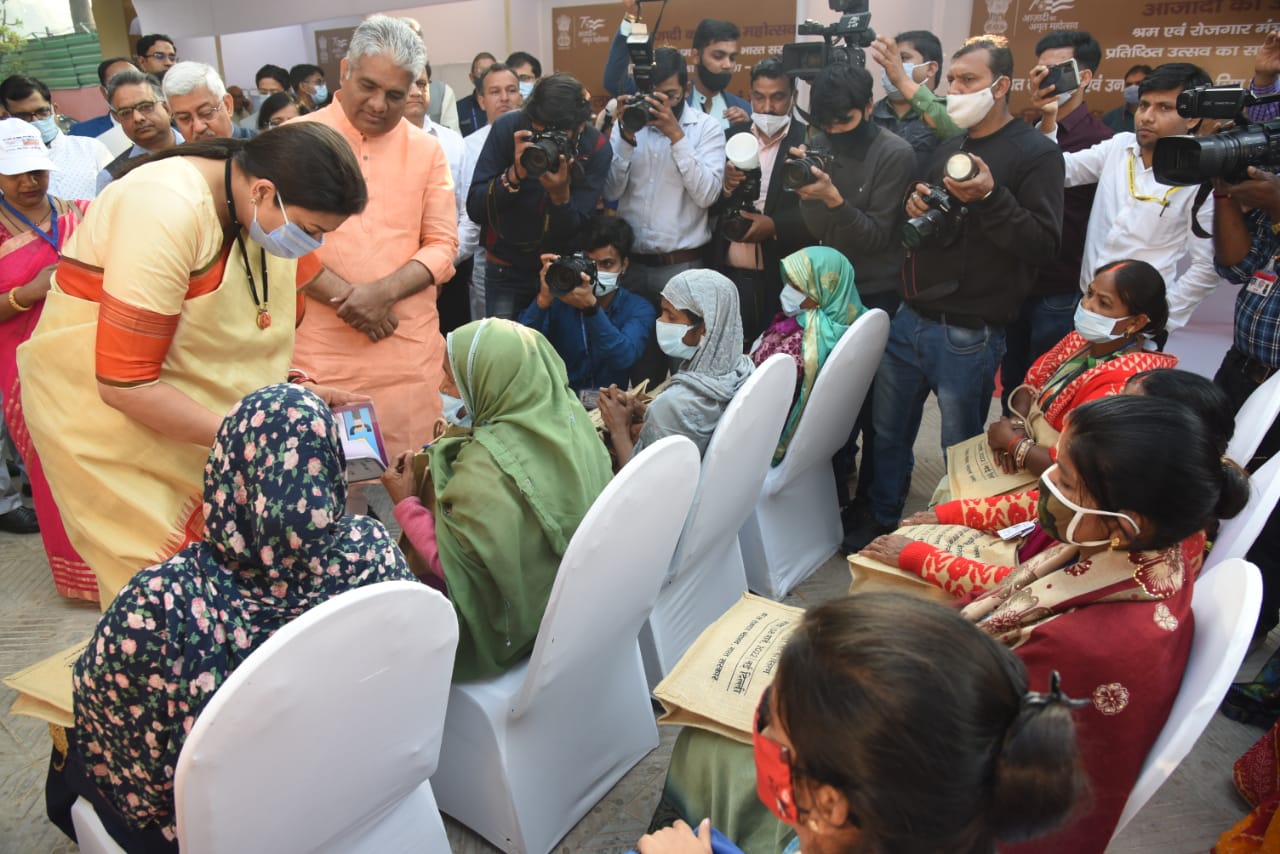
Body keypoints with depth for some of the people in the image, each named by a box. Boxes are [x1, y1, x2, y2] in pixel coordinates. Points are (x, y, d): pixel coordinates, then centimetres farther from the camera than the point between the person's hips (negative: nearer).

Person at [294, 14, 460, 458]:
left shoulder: (427, 150, 9)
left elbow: (442, 246, 5)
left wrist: (383, 292, -11)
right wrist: (347, 296, -12)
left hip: (409, 349, 2)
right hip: (319, 349, -1)